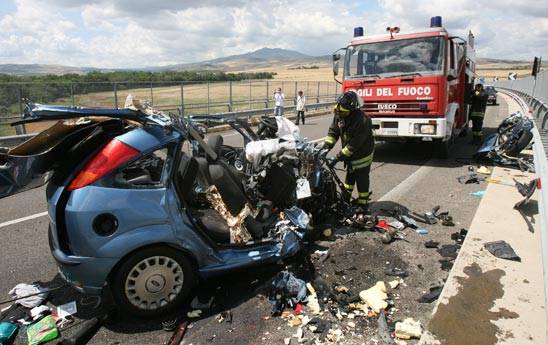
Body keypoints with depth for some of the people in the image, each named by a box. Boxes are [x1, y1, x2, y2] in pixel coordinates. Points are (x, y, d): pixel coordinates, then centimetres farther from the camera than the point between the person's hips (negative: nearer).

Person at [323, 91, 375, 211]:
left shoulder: (362, 121, -34)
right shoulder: (339, 114, -12)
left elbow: (354, 144, -33)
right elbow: (333, 130, -3)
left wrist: (338, 157, -32)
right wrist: (327, 145, -19)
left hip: (362, 155, -7)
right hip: (350, 154, 8)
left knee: (361, 180, 4)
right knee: (349, 176, 22)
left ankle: (363, 205, 18)